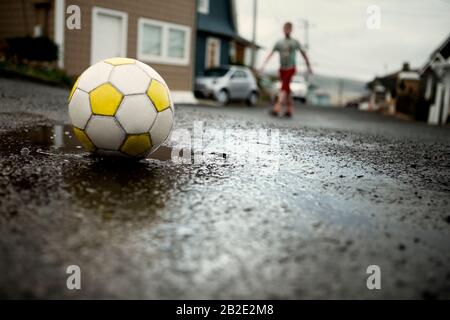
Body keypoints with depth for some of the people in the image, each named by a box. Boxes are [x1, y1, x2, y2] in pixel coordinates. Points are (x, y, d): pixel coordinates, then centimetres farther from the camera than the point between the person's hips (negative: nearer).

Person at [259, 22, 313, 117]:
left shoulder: (295, 43, 4)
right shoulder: (279, 43, 8)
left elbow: (303, 54, 12)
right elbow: (270, 54, 3)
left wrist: (309, 67, 13)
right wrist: (263, 65, -8)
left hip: (291, 69, -3)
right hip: (282, 69, 3)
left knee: (284, 88, -18)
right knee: (287, 90, 7)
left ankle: (277, 108, -28)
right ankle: (290, 110, 16)